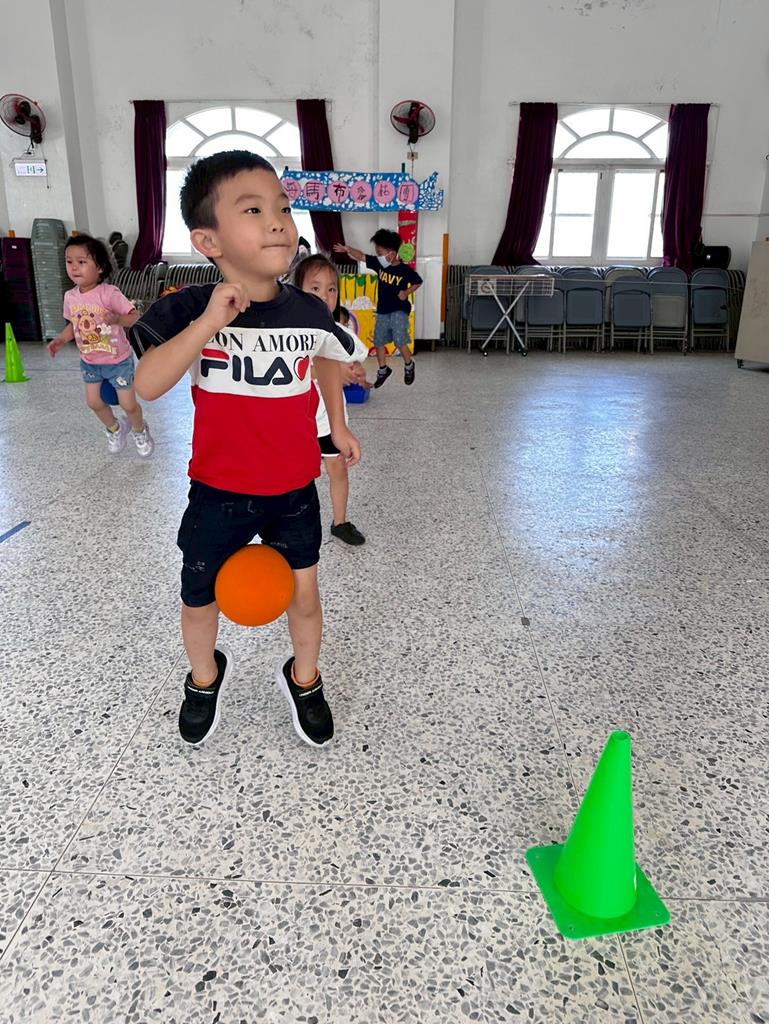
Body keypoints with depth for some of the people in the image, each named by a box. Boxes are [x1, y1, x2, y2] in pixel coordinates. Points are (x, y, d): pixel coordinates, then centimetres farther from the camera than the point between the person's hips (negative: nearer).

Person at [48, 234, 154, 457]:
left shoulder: (109, 293, -22)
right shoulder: (70, 296, -4)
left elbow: (134, 317, -25)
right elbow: (73, 325, 10)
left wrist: (117, 319, -43)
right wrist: (60, 340, -6)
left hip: (118, 361, -5)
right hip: (89, 362, 6)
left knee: (128, 405, 2)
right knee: (94, 402, 13)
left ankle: (139, 430, 35)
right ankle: (114, 428, 42)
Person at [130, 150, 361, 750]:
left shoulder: (310, 312, -8)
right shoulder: (189, 311, -15)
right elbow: (147, 385, -28)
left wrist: (339, 427, 18)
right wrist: (209, 324, -35)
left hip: (294, 489, 2)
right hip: (219, 491, -1)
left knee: (303, 594, 13)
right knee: (200, 601, 14)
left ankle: (304, 680, 42)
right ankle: (206, 678, 46)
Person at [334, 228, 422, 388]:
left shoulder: (405, 270, -14)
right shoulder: (379, 264, -2)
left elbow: (418, 282, -1)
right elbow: (361, 256, -2)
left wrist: (406, 292, -14)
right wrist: (348, 249, -17)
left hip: (399, 310, -6)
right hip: (382, 311, 6)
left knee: (400, 341, -15)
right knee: (379, 342, 10)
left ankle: (408, 365, 12)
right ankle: (383, 370, 27)